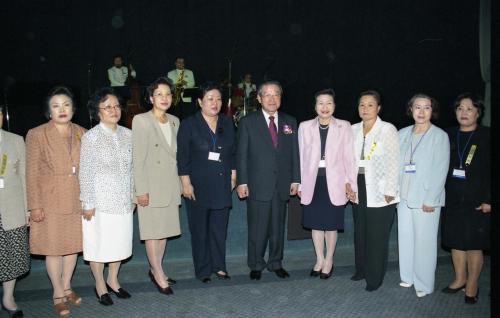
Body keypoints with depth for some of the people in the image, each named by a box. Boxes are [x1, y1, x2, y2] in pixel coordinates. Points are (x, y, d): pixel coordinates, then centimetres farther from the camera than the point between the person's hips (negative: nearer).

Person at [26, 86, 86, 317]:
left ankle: (67, 287, 32)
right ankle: (58, 295, 21)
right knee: (54, 249, 5)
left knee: (73, 245, 13)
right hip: (51, 202, -4)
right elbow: (32, 173, -7)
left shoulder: (81, 133, 4)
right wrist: (35, 205, -10)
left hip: (77, 200, 4)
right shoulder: (36, 135, -7)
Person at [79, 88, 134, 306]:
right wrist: (88, 203, -10)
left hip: (123, 201, 5)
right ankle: (100, 285, 26)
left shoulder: (127, 134, 3)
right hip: (100, 202, -4)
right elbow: (86, 172, -10)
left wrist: (132, 196, 10)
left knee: (120, 241, 14)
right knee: (99, 244, 7)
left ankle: (113, 280, 34)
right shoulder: (91, 137, -10)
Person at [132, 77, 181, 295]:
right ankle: (159, 275, 13)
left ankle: (155, 270, 27)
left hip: (170, 185, 6)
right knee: (153, 232, 2)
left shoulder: (174, 121, 9)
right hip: (151, 185, -6)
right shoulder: (141, 120, -9)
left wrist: (179, 184, 10)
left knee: (165, 230, 12)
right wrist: (141, 190, -15)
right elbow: (138, 158, -12)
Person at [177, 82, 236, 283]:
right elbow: (182, 157, -6)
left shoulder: (227, 124, 9)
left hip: (222, 185, 3)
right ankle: (203, 270, 17)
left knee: (220, 228, 8)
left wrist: (233, 176, 8)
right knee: (200, 230, 5)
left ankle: (219, 266, 23)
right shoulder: (189, 124, -3)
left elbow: (233, 153, 14)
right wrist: (186, 183, -10)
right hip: (198, 186, -3)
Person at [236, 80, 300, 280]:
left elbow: (294, 153, 9)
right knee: (257, 229, 4)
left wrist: (295, 179, 5)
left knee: (278, 228, 12)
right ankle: (256, 265, 20)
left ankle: (276, 263, 27)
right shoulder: (247, 122, 0)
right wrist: (242, 182, -8)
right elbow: (241, 154, -3)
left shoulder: (290, 122, 9)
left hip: (282, 185, 3)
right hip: (258, 185, -3)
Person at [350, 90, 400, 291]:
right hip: (359, 188, 5)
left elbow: (393, 162, -10)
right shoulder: (353, 130, 8)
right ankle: (361, 269, 28)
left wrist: (390, 191, -13)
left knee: (377, 235, 1)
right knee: (360, 231, 13)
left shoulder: (388, 130, -7)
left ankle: (375, 277, 14)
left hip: (380, 191, -5)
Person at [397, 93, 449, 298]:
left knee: (424, 241, 0)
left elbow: (441, 170, -9)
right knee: (405, 238, 11)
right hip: (404, 196, 5)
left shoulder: (440, 136, -5)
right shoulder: (403, 134, 8)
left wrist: (430, 200, -13)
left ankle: (424, 284, 12)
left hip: (426, 199, -4)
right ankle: (408, 276, 26)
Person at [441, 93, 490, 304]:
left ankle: (472, 284, 19)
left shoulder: (486, 136, -4)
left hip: (477, 202, -4)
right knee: (456, 242, 11)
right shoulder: (449, 136, 7)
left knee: (474, 244, 4)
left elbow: (491, 171, -7)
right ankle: (460, 279, 27)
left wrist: (488, 200, -12)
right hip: (453, 200, 4)